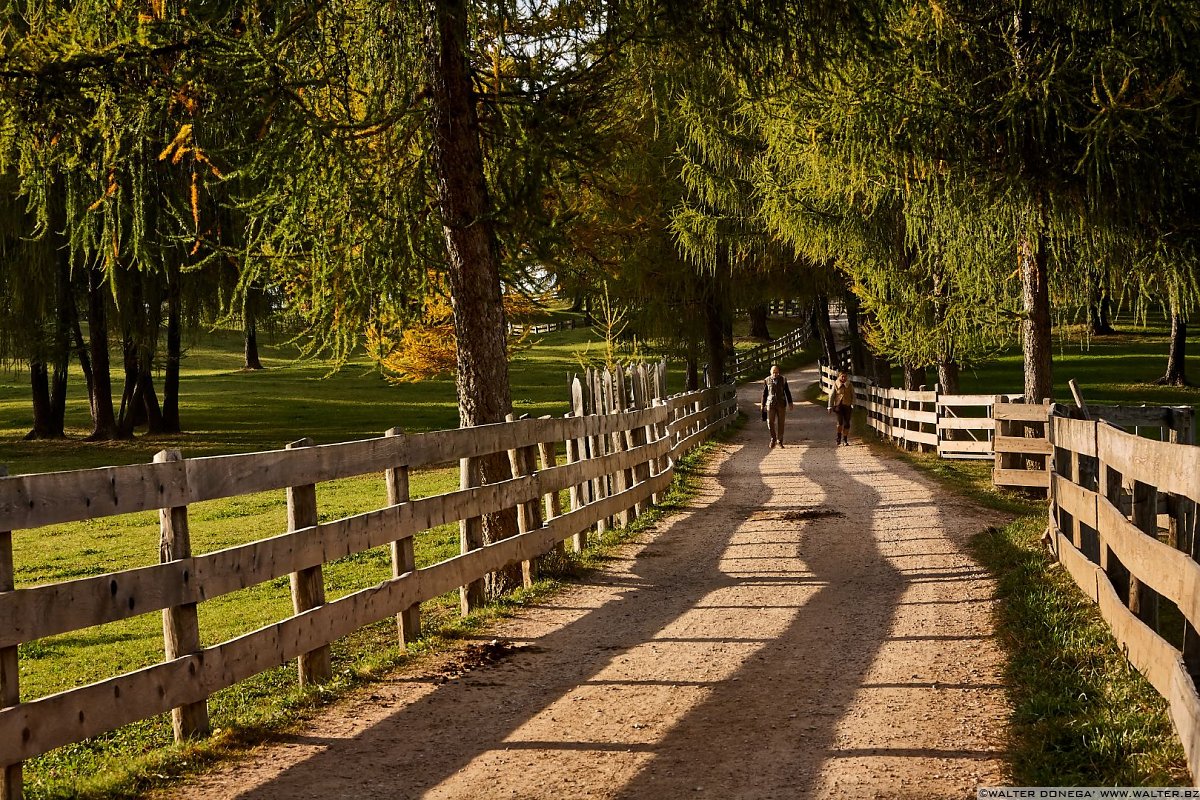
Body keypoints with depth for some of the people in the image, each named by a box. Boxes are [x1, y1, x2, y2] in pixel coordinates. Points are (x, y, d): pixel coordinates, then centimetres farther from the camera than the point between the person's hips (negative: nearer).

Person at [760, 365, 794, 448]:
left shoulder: (783, 379, 0)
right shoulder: (767, 380, 0)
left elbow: (787, 392, 7)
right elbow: (764, 393, 7)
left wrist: (790, 403, 5)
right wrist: (763, 405, 8)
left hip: (781, 404, 0)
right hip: (770, 404, 0)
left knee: (781, 423, 3)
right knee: (771, 422, -3)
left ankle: (780, 441, 14)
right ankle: (773, 439, 17)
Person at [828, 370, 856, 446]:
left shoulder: (850, 385, 4)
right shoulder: (836, 385, 2)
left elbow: (853, 396, 7)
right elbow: (831, 396, 6)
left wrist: (852, 406, -3)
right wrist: (830, 407, 4)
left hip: (847, 406, 1)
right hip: (838, 405, -1)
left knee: (846, 423, 1)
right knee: (840, 421, -17)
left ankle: (845, 439, 13)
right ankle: (839, 437, 2)